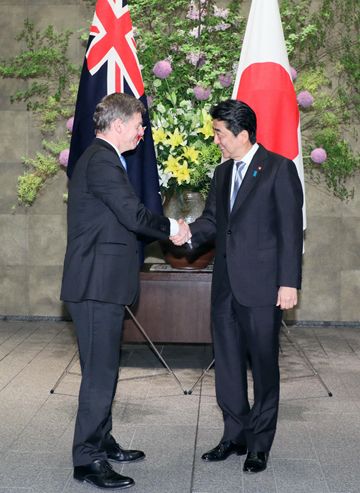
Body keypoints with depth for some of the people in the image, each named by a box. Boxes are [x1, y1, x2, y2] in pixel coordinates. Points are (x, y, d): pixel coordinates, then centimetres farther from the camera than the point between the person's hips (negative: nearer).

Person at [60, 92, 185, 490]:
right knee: (100, 372, -6)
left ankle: (101, 442, 30)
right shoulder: (101, 161, -15)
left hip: (102, 283, 11)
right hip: (96, 284, -11)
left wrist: (167, 230, 11)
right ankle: (87, 460, 3)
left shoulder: (101, 158, 18)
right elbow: (133, 215, -21)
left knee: (104, 369, 18)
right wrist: (171, 228, -5)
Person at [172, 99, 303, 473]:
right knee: (227, 364, 12)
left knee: (264, 365, 4)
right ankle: (235, 436, 27)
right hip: (225, 284, 7)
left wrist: (289, 283, -13)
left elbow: (291, 229, -9)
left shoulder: (278, 168, -6)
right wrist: (189, 233, -10)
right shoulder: (223, 172, 15)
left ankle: (259, 445, 17)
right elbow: (212, 219, 12)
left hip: (261, 286, -7)